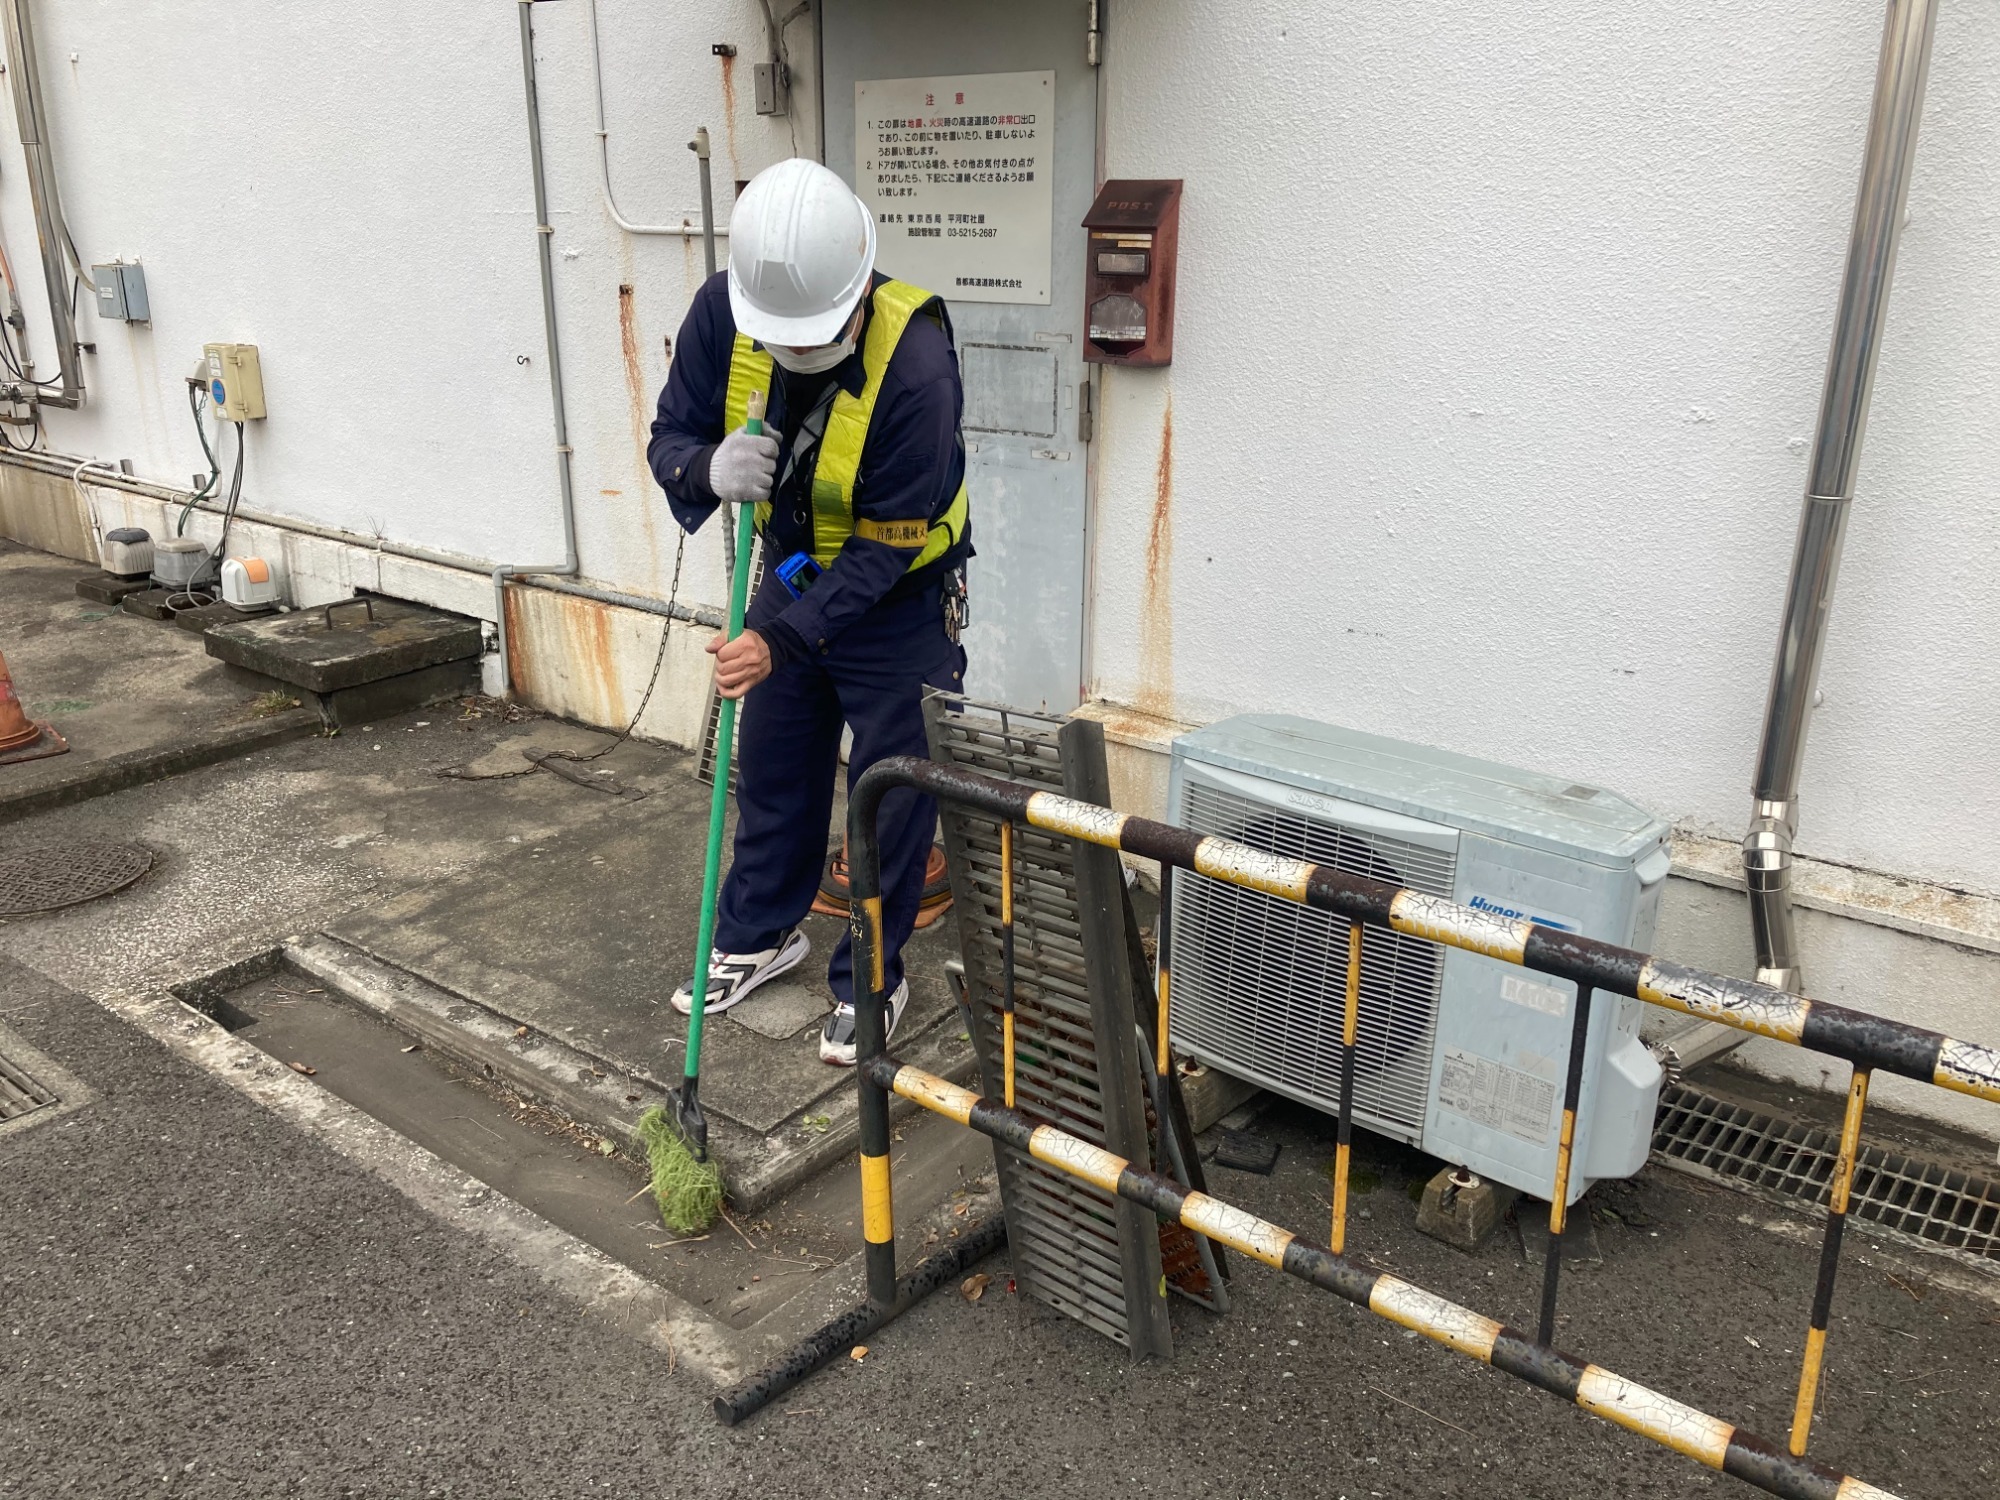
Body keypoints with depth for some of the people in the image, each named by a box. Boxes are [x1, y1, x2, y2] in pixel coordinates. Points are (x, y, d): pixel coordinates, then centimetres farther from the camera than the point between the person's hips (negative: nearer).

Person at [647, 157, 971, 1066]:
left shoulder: (917, 367, -34)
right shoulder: (724, 310, -19)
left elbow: (883, 549, -28)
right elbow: (670, 439, -9)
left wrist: (782, 641, -33)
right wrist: (709, 470, -34)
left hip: (899, 598, -5)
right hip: (792, 572, 5)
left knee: (892, 793, 3)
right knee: (771, 769, 18)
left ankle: (871, 980, 22)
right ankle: (760, 934, 39)